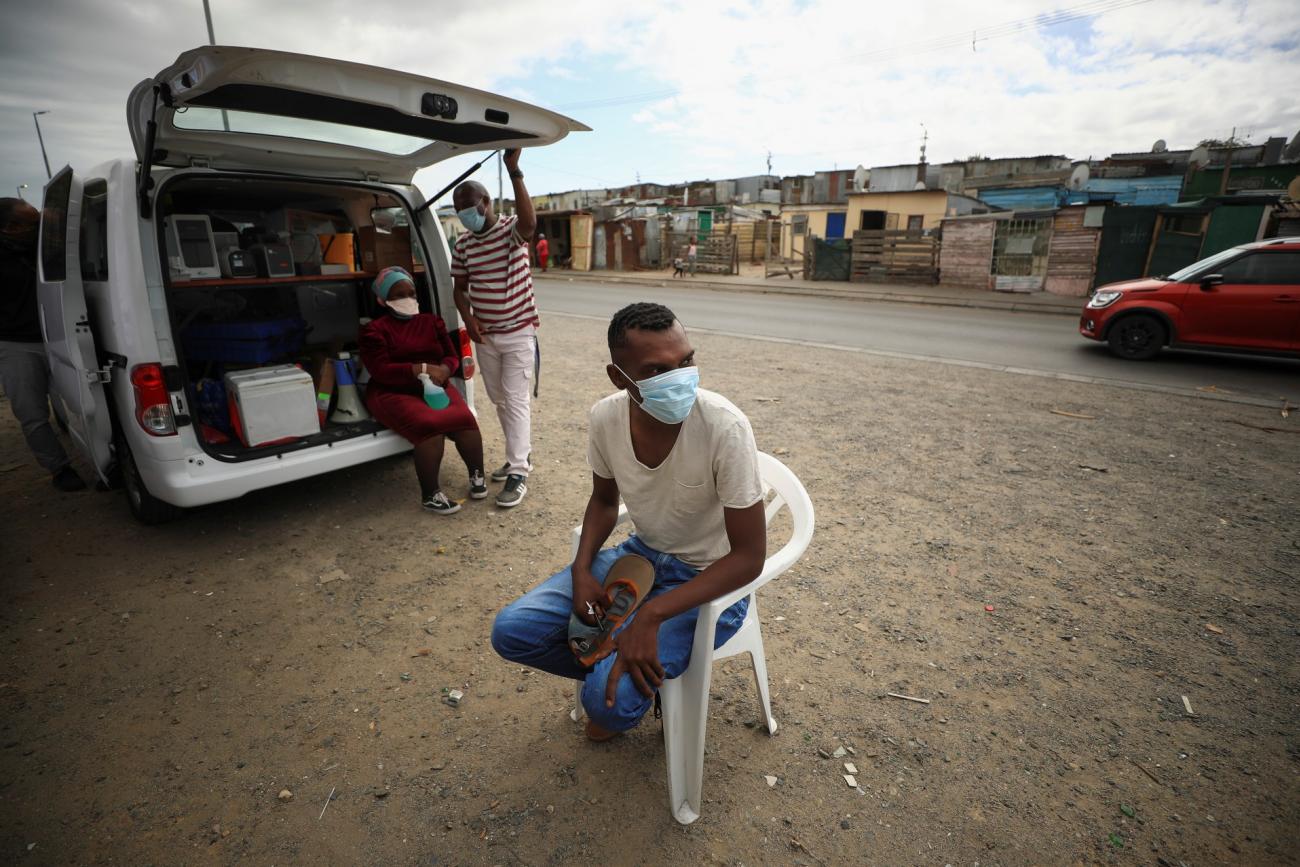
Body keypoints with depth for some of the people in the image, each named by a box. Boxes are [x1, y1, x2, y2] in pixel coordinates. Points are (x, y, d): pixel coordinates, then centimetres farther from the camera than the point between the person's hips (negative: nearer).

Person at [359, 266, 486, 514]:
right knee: (429, 425, -32)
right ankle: (430, 495, -22)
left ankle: (477, 475, -8)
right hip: (393, 393, -4)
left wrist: (443, 370, -16)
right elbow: (380, 370, -11)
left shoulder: (432, 321, 15)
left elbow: (452, 356, 9)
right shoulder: (375, 330, 0)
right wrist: (421, 369, -23)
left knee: (464, 418, -26)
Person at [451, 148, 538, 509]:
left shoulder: (511, 230, -9)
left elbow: (530, 221, -33)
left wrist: (514, 171, -39)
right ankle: (521, 455, 30)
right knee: (499, 399, 13)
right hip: (484, 335, 6)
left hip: (518, 332, -6)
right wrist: (468, 317, -7)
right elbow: (459, 288, 12)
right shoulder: (462, 245, 6)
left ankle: (518, 474, -3)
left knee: (515, 400, -8)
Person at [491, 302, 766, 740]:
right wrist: (582, 569, -11)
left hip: (709, 578, -5)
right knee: (512, 630, -5)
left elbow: (749, 557, -23)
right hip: (640, 554, 5)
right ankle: (627, 669, 15)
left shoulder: (724, 427, -29)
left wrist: (651, 615, -29)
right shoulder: (606, 417, -14)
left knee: (610, 698, -24)